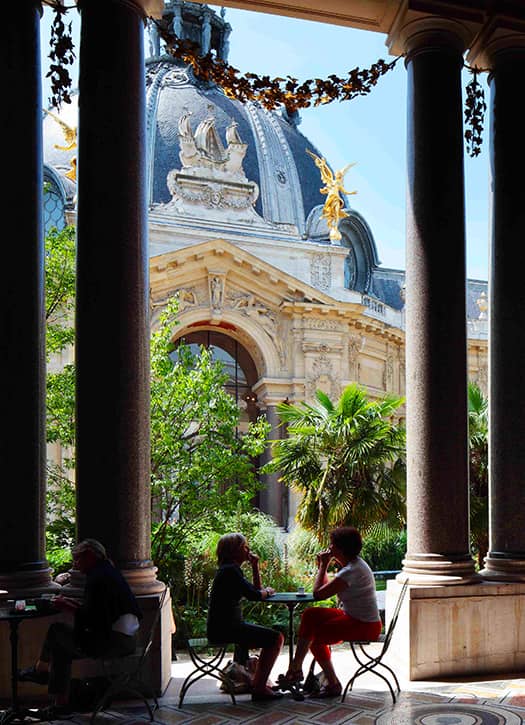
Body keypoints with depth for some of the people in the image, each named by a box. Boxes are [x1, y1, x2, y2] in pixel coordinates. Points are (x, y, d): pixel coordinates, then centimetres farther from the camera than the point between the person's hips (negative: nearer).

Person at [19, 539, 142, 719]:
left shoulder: (97, 577, -16)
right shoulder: (108, 571, 15)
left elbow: (91, 618, -19)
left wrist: (68, 608, -6)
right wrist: (73, 604, 12)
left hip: (115, 641, -10)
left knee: (56, 630, -1)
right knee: (61, 648, 16)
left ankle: (40, 670, 18)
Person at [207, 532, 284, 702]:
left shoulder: (229, 569, 16)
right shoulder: (230, 570, -16)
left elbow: (257, 589, 18)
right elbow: (254, 595, -22)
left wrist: (255, 566, 8)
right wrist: (267, 592, -1)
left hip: (227, 625, 11)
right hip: (225, 628, -11)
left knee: (272, 635, 22)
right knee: (276, 638, -12)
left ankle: (258, 682, 25)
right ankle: (259, 688, -7)